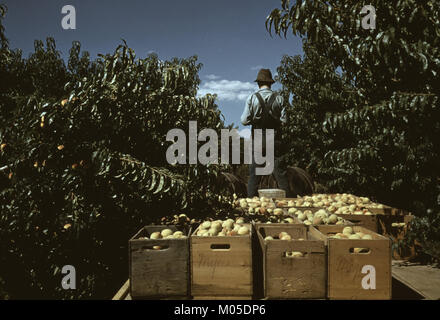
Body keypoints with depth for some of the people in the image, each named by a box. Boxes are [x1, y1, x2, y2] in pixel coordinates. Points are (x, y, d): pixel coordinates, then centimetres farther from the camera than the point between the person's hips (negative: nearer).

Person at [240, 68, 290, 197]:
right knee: (280, 172, 6)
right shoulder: (278, 98, 1)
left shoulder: (252, 97, -3)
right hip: (275, 140, 1)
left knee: (254, 173, 6)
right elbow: (283, 120, 0)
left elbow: (244, 121, -5)